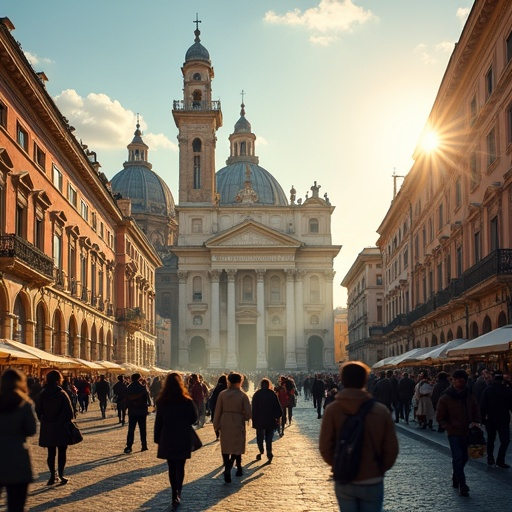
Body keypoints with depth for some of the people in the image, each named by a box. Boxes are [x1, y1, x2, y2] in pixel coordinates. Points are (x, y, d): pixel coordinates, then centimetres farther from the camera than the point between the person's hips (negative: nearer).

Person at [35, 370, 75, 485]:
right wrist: (70, 423, 0)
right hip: (61, 428, -3)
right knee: (62, 452, 7)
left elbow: (38, 411, 4)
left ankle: (53, 476, 10)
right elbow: (69, 411, -12)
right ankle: (61, 474, 2)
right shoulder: (62, 394, -12)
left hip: (47, 428, 3)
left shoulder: (42, 394, -1)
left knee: (51, 453, 11)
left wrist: (43, 421, 15)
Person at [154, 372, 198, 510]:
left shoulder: (161, 402, -6)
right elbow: (194, 419, 2)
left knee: (172, 468, 11)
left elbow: (158, 422, -1)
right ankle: (178, 494, -8)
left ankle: (175, 495, 10)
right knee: (180, 467, 6)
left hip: (167, 440, 1)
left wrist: (157, 439, 7)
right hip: (183, 440, -1)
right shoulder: (186, 402, -9)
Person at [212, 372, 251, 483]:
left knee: (225, 448, 10)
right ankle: (228, 468, -6)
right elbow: (248, 414, -9)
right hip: (238, 424, -2)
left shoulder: (222, 394, -3)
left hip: (225, 424, 2)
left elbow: (218, 411, 1)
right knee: (237, 447, 9)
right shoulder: (243, 396, -9)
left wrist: (216, 425, 9)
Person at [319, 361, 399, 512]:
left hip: (344, 481, 0)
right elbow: (391, 448, -5)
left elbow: (325, 447, -9)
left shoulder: (332, 410, -10)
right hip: (372, 482, 0)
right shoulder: (381, 410, -8)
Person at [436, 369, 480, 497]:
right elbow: (440, 418, -3)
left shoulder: (469, 396, 6)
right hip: (454, 434, -5)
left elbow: (475, 411, 18)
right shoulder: (445, 398, -8)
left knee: (464, 457, 13)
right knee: (458, 457, -13)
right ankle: (462, 484, -9)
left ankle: (455, 477, 35)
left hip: (467, 432, 5)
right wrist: (450, 428, -12)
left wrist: (476, 422, -1)